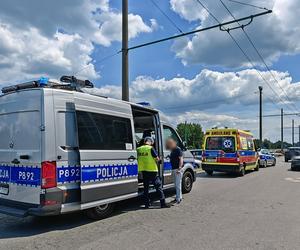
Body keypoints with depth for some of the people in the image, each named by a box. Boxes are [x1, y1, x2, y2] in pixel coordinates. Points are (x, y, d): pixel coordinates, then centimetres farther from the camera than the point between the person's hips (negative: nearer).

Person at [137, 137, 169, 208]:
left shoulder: (138, 149, 4)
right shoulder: (151, 148, -11)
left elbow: (138, 159, 9)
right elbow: (157, 159, -8)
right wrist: (156, 162, 12)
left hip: (143, 170, 5)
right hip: (152, 170, -5)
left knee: (146, 187, 14)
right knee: (158, 186, 3)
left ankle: (147, 204, 17)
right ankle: (163, 203, 4)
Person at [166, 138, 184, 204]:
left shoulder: (178, 149, -12)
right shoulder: (172, 151, 15)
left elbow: (181, 159, -18)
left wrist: (179, 168, -24)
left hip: (178, 169, -9)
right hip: (174, 169, 10)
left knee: (178, 184, -8)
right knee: (176, 184, 15)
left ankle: (178, 198, -5)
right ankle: (179, 197, 24)